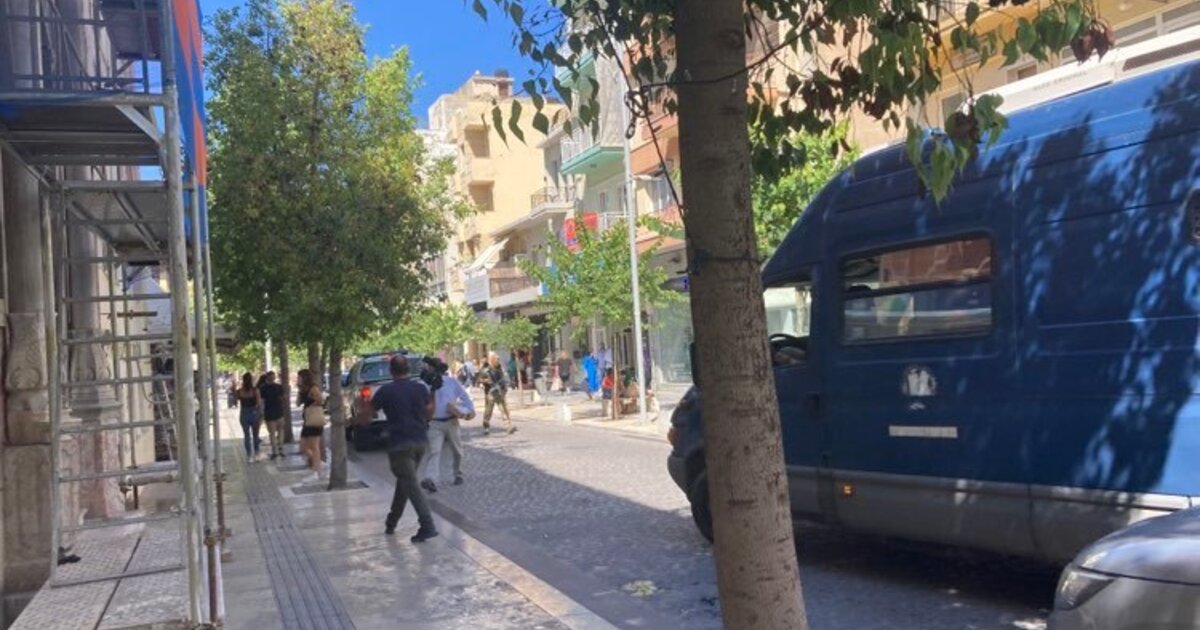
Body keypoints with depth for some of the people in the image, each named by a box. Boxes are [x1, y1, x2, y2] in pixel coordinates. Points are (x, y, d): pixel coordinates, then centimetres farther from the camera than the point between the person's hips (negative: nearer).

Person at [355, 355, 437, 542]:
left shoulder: (386, 391, -7)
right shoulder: (421, 388, 4)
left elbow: (366, 414, 2)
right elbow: (429, 412, 11)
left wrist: (354, 421, 21)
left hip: (400, 444, -5)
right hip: (420, 442, 5)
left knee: (411, 485, -6)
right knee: (404, 481, 19)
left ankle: (428, 526, -17)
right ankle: (391, 522, 29)